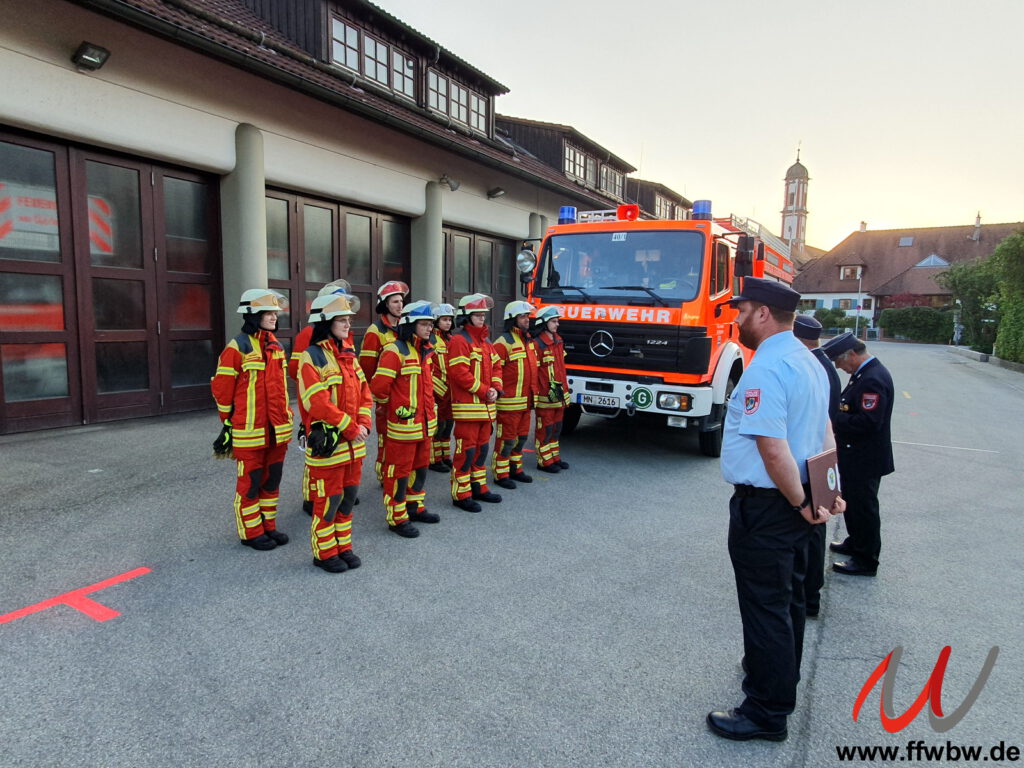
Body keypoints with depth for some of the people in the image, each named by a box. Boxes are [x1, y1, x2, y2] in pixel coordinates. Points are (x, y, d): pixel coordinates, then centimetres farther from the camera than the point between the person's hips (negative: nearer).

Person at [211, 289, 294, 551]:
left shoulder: (275, 345, 10)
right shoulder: (237, 347, -12)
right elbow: (221, 387, -8)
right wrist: (229, 422, -1)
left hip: (277, 430, 7)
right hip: (250, 430, -7)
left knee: (272, 479, 15)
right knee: (250, 482, 6)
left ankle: (269, 527, 29)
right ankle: (251, 533, 19)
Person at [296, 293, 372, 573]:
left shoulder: (348, 354, 11)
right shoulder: (312, 356, -12)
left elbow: (364, 392, 10)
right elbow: (318, 402, -20)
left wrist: (363, 424, -5)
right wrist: (350, 428, -18)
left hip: (354, 442, 7)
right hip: (327, 441, -7)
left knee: (349, 495, 15)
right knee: (328, 499, 3)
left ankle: (343, 546, 30)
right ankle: (324, 553, 20)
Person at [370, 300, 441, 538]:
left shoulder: (426, 351, 11)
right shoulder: (395, 351, -16)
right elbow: (378, 387, -19)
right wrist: (393, 407, -5)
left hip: (425, 423, 9)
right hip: (403, 424, -9)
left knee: (420, 467, 20)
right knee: (399, 471, 3)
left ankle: (415, 507, 36)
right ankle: (397, 518, 15)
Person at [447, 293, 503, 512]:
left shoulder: (485, 341, 17)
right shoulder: (459, 340, -11)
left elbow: (495, 366, 18)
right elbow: (460, 373, -19)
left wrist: (495, 389, 0)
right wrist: (484, 391, -17)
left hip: (486, 407, 9)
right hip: (467, 406, -9)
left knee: (482, 448, 17)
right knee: (466, 450, -4)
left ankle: (479, 487, 30)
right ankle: (461, 494, 5)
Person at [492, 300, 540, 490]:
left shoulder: (528, 341, 15)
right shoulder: (504, 342, -13)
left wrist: (533, 394, 21)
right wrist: (498, 391, -20)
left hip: (526, 401, 9)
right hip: (509, 402, -9)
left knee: (521, 437, 18)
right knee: (506, 439, -1)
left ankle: (515, 469, 32)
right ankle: (501, 475, 10)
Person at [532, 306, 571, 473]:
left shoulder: (558, 341, 12)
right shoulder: (537, 344, -15)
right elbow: (533, 372, -16)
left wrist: (565, 389, 20)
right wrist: (535, 395, -17)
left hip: (559, 395, 8)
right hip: (545, 396, -8)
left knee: (556, 428, 17)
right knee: (545, 429, 1)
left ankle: (555, 458, 29)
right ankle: (544, 462, 12)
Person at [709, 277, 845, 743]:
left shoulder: (765, 369, -23)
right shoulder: (808, 361, 9)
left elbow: (773, 449, -28)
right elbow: (825, 432, 14)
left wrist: (801, 503, -17)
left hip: (765, 506, -10)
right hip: (797, 500, 10)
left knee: (765, 605, 3)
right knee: (788, 594, 25)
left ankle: (767, 713, 19)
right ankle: (781, 671, 47)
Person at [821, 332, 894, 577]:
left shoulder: (874, 379, -25)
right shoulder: (864, 373, 7)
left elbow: (867, 422, -31)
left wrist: (832, 418, -22)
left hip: (865, 460, -10)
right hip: (856, 456, 10)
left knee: (863, 507, 4)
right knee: (853, 502, 24)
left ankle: (866, 560, 18)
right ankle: (856, 543, 42)